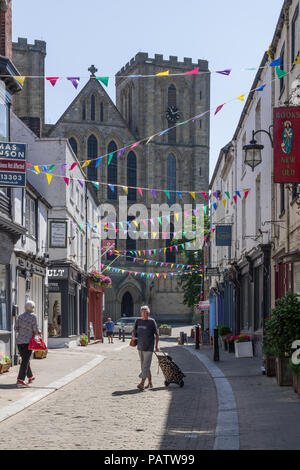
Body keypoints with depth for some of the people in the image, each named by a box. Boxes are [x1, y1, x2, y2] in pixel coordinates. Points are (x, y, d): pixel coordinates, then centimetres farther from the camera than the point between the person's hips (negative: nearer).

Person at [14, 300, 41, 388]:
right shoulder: (33, 316, -8)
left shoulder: (20, 316, 7)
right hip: (28, 341, -6)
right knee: (25, 361, -7)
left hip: (19, 341, 6)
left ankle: (30, 377, 33)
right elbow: (35, 329, -12)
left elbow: (16, 329, 9)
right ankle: (20, 380, -16)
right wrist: (39, 332, 9)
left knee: (25, 359, 19)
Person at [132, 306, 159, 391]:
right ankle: (150, 383, 22)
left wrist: (156, 346, 1)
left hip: (149, 348, -5)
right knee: (144, 366, 11)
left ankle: (142, 383, -16)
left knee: (146, 366, -11)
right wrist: (133, 337, -5)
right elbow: (134, 332, 16)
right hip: (140, 347, 5)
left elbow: (157, 334, 1)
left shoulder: (152, 321, -4)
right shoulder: (138, 321, 6)